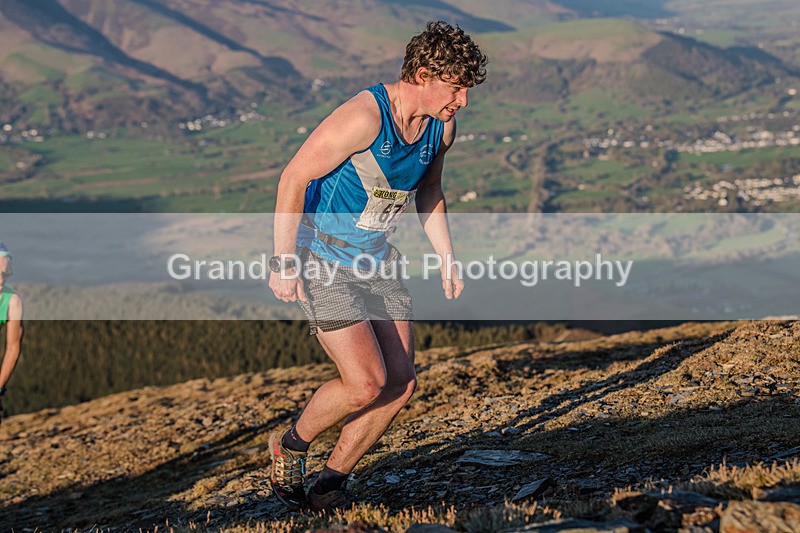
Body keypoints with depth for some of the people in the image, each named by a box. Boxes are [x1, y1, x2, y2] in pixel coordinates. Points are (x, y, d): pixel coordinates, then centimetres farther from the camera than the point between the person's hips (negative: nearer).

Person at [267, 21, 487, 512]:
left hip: (377, 259, 7)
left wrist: (447, 261, 14)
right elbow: (293, 179, -21)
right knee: (366, 383, -17)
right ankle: (291, 445, 11)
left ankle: (333, 479, 17)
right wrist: (283, 263, -21)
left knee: (401, 383, 0)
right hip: (320, 257, -7)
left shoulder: (443, 127, -2)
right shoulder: (364, 117, -26)